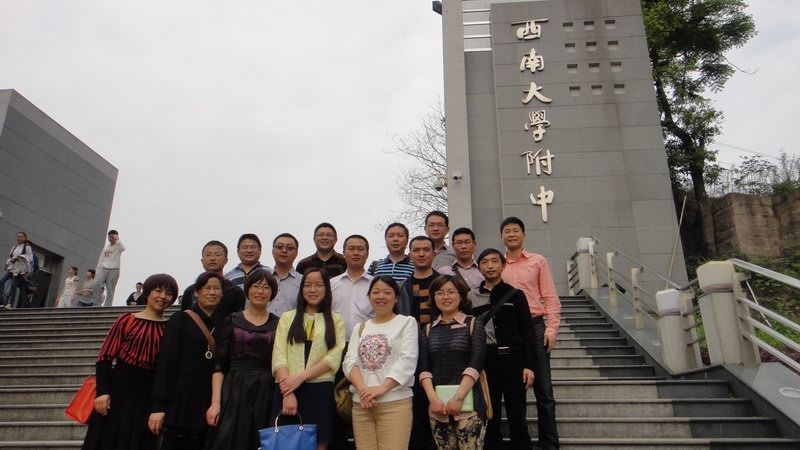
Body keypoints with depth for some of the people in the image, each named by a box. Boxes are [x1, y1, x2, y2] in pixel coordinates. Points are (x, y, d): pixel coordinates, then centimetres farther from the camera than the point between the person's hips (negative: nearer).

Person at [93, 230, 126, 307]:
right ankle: (97, 304, -10)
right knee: (97, 284, -20)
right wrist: (97, 271, 12)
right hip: (103, 269, 3)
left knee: (110, 291, -4)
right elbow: (101, 259, 19)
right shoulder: (106, 247, 19)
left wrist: (117, 239, -13)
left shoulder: (118, 246, 4)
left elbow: (123, 248, -23)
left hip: (114, 270, -3)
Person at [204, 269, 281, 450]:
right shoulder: (232, 321, 4)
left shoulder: (278, 324, 7)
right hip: (235, 391, -1)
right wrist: (215, 401, -8)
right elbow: (219, 365, 1)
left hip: (267, 393, 1)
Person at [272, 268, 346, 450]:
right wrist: (288, 393, -12)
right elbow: (279, 356, 1)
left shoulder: (336, 320, 8)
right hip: (287, 390, 1)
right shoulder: (287, 318, 11)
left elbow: (334, 357, -2)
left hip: (320, 391, -1)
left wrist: (301, 377, -14)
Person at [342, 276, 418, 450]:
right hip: (361, 403, 4)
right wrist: (362, 390, -12)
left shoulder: (407, 322, 5)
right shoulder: (360, 328, 17)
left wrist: (382, 388, -18)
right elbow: (350, 361, 6)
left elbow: (407, 360, -7)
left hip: (395, 402, -4)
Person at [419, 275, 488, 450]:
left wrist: (458, 397, -17)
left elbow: (475, 365, -8)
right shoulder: (428, 330, 11)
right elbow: (424, 369, 3)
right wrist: (433, 398, -12)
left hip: (468, 402, -3)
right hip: (437, 404, 3)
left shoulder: (473, 324, 2)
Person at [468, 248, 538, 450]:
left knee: (517, 415, 6)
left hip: (512, 358, -1)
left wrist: (529, 365, -5)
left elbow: (527, 332, 2)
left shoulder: (515, 294, 4)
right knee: (490, 415, 9)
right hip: (485, 360, 1)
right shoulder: (471, 297, 6)